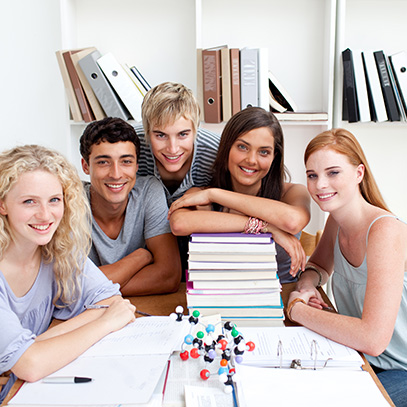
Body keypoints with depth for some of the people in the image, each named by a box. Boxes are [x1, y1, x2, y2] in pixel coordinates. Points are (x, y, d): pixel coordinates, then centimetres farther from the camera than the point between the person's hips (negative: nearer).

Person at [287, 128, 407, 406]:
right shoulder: (336, 218, -3)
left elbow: (373, 339, -34)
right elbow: (320, 265, 17)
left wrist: (296, 308, -22)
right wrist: (307, 284, -7)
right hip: (361, 358, 7)